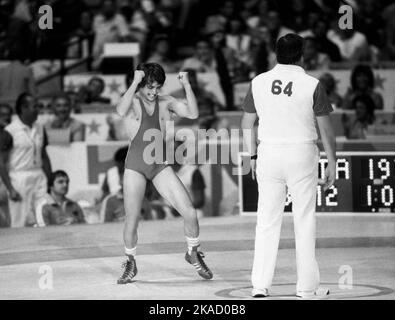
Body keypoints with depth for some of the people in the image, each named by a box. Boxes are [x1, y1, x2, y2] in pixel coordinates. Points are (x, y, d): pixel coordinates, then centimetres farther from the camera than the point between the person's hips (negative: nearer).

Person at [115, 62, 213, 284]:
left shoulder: (166, 102, 4)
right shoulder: (133, 102, -5)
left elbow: (193, 114, -7)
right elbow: (121, 111, -29)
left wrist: (187, 86, -14)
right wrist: (135, 83, -30)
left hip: (161, 166, 2)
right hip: (136, 165, -2)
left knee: (190, 213, -8)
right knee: (132, 221, -1)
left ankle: (194, 253, 17)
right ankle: (131, 264, 22)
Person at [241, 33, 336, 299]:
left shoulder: (259, 82, 2)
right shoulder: (312, 85, -7)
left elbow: (247, 124, 9)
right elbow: (326, 129, -3)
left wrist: (253, 155, 20)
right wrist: (332, 163, 6)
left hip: (268, 154, 3)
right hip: (302, 153, -3)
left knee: (267, 221, 7)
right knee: (305, 221, 5)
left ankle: (260, 284, 4)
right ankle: (307, 287, 7)